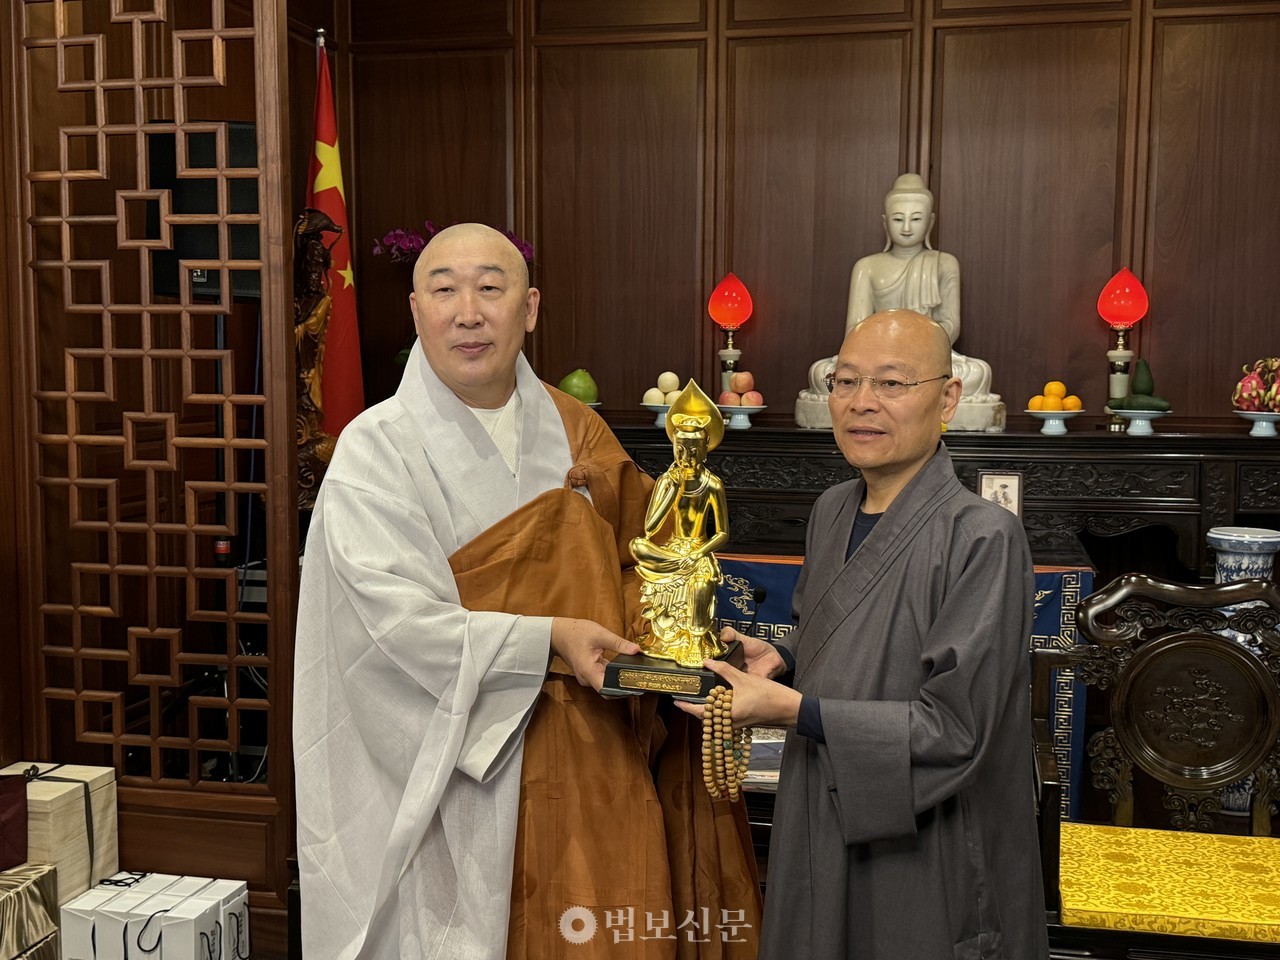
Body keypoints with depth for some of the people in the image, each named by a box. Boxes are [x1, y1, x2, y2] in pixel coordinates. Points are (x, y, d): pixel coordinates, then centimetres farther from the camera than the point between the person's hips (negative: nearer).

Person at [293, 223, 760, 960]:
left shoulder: (576, 434, 7)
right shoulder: (377, 451, -8)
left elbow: (636, 566, 12)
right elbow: (397, 623, -17)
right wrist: (548, 642, -22)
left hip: (592, 770, 4)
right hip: (459, 781, -4)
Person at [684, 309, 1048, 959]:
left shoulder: (983, 537, -20)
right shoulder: (832, 512, 3)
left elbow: (953, 729, -23)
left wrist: (792, 709, -26)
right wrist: (778, 658, -3)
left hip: (925, 857, -6)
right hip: (818, 832, 7)